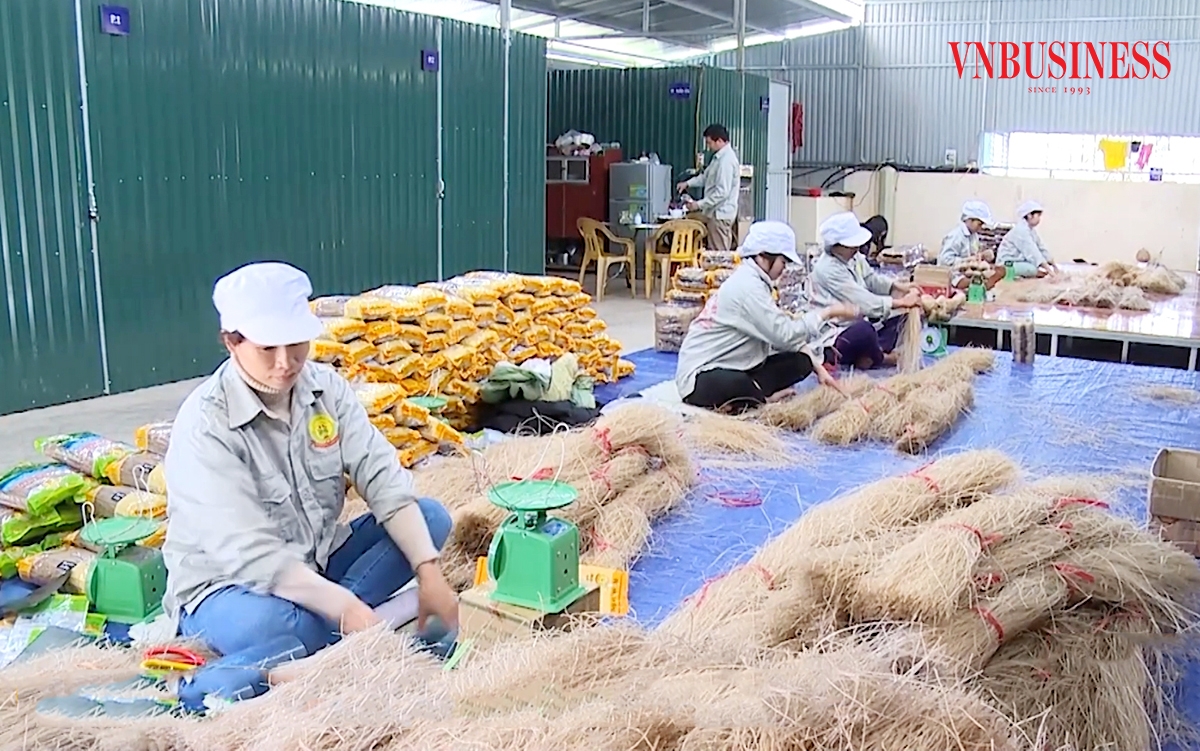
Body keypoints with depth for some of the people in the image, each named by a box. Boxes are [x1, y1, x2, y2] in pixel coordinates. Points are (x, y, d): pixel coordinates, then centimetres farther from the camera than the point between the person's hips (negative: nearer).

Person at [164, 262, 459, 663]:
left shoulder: (326, 388, -6)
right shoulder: (205, 425, -23)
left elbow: (384, 481, -12)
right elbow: (250, 554, -29)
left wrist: (429, 573, -25)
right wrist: (347, 608, -37)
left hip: (316, 564, 6)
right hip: (228, 586, -6)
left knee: (432, 517, -9)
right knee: (263, 624, -40)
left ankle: (327, 621, -20)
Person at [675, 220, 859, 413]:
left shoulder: (751, 281, 10)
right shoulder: (747, 285, -19)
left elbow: (778, 333, 10)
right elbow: (785, 335, -24)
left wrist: (817, 367, 3)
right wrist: (827, 313, -12)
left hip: (734, 370, 9)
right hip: (701, 376, -9)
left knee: (801, 362, 0)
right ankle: (765, 399, -11)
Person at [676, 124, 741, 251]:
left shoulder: (726, 160, -20)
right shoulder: (720, 157, 12)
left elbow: (722, 192, -25)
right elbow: (706, 176, 24)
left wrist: (699, 204, -21)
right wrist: (688, 183, 10)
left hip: (720, 213, -10)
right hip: (716, 212, 10)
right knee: (714, 252, 13)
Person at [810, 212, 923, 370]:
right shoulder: (828, 269, -24)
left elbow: (872, 279, 12)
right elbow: (863, 301, -28)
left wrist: (900, 286, -6)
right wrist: (901, 302, -26)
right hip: (832, 337, -10)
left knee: (904, 319, 7)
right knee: (863, 330, -40)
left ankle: (868, 356, -15)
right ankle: (880, 358, -4)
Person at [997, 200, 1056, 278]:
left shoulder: (1032, 231, 12)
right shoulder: (1021, 230, -19)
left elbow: (1042, 249, 8)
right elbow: (1032, 252, -28)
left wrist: (1055, 267, -2)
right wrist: (1049, 270, -33)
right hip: (1007, 264, -11)